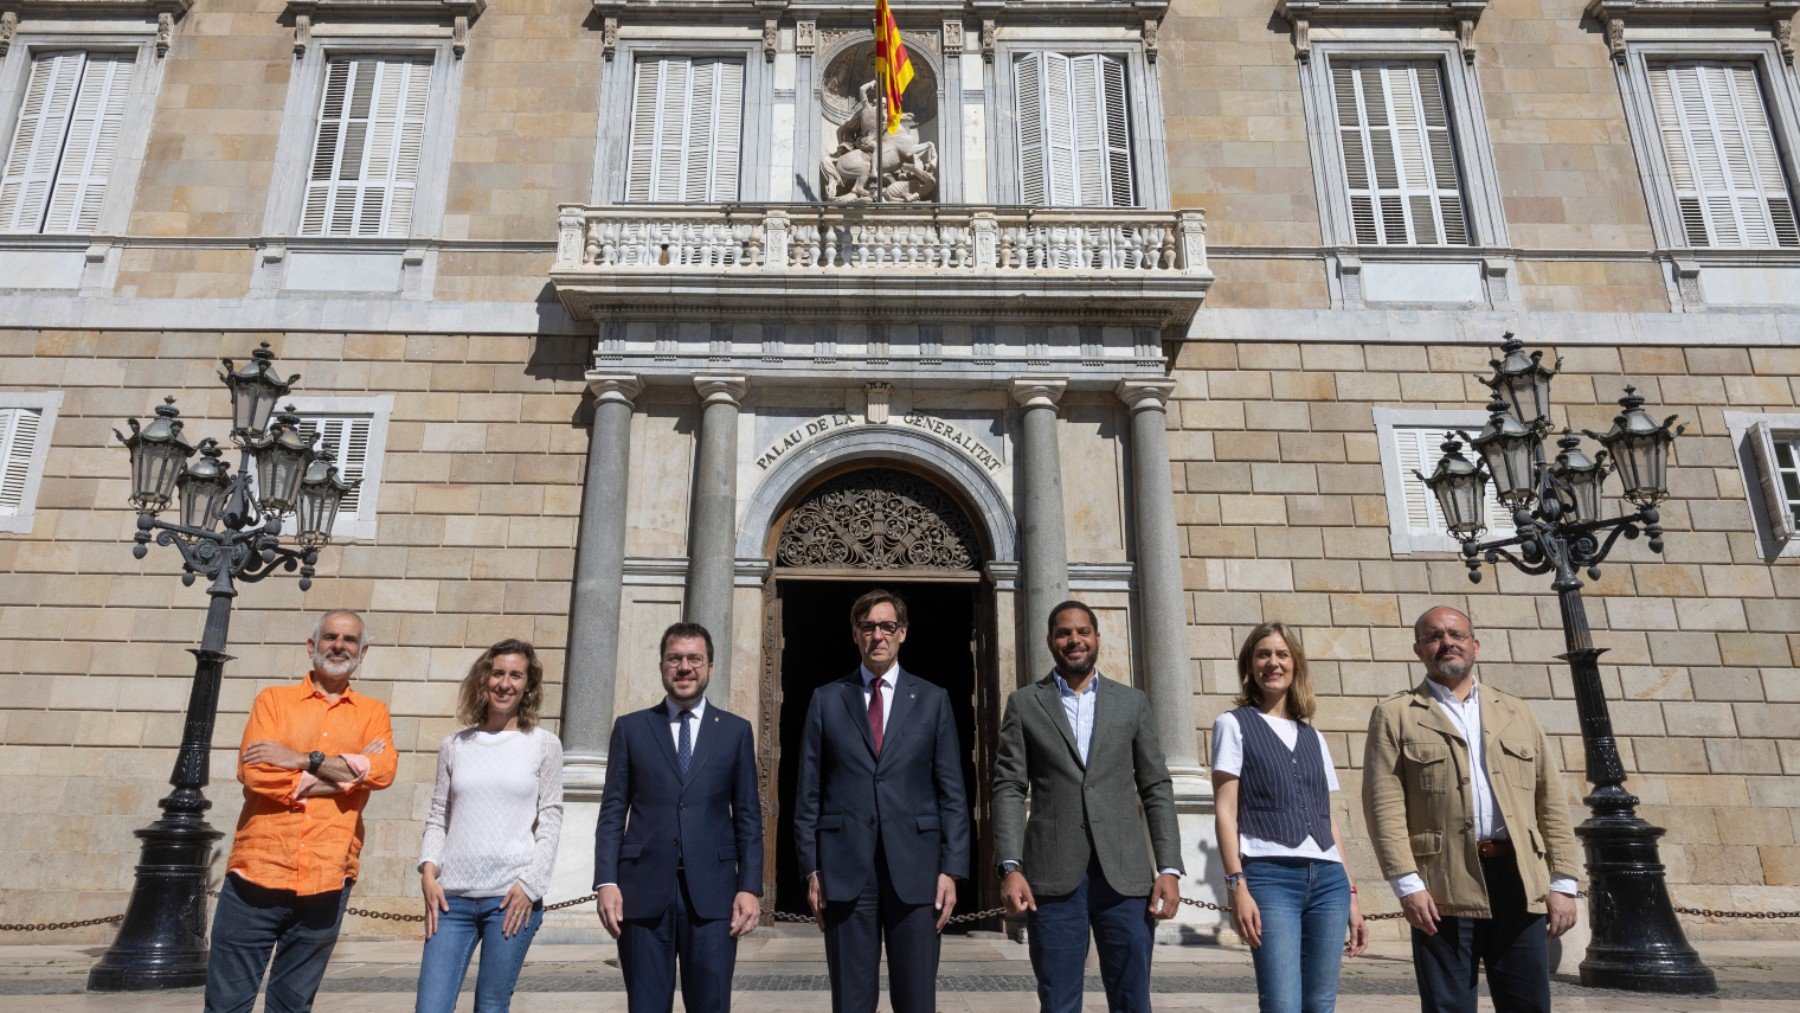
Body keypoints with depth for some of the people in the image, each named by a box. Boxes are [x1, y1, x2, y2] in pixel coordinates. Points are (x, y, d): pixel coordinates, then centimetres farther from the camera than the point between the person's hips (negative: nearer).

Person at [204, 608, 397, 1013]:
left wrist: (302, 759, -13)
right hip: (258, 873, -1)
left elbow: (383, 771, -10)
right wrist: (345, 770, -11)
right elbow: (254, 772, -9)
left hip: (326, 883, 1)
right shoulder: (274, 699, 6)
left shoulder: (372, 712, 9)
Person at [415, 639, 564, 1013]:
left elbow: (550, 822, 1)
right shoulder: (454, 746, 10)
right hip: (452, 897, 2)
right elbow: (437, 818, 13)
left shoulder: (544, 745, 3)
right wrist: (428, 869, -3)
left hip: (513, 897, -2)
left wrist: (529, 884, -7)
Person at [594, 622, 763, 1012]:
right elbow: (612, 812, 6)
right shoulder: (630, 728, 9)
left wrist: (750, 887, -2)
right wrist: (606, 882, -4)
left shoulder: (736, 730, 9)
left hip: (712, 892, 0)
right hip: (643, 891, 0)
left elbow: (748, 816, 7)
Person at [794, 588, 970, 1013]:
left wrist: (952, 869, -2)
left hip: (914, 868, 0)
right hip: (845, 869, 0)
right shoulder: (826, 699, 8)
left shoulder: (933, 699, 8)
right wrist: (811, 869, 1)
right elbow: (808, 792, 7)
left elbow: (951, 792, 5)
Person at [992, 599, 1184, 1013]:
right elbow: (1009, 789, 2)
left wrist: (1170, 868, 0)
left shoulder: (1132, 703, 12)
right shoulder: (1024, 703, 8)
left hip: (1125, 875, 1)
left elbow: (1157, 789, 9)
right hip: (1053, 878, -1)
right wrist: (1010, 867, -9)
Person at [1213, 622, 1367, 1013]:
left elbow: (1331, 822, 19)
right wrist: (1237, 886, -12)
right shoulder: (1234, 724, 5)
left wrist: (1351, 895, 13)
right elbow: (1226, 812, -3)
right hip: (1269, 876, -5)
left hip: (1328, 878, 5)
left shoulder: (1314, 738, 19)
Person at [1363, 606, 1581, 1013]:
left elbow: (1551, 801, 14)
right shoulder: (1395, 716, 6)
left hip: (1519, 882, 3)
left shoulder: (1516, 712, 18)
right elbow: (1385, 806, -3)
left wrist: (1563, 883, 6)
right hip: (1444, 888, -3)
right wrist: (1407, 884, -12)